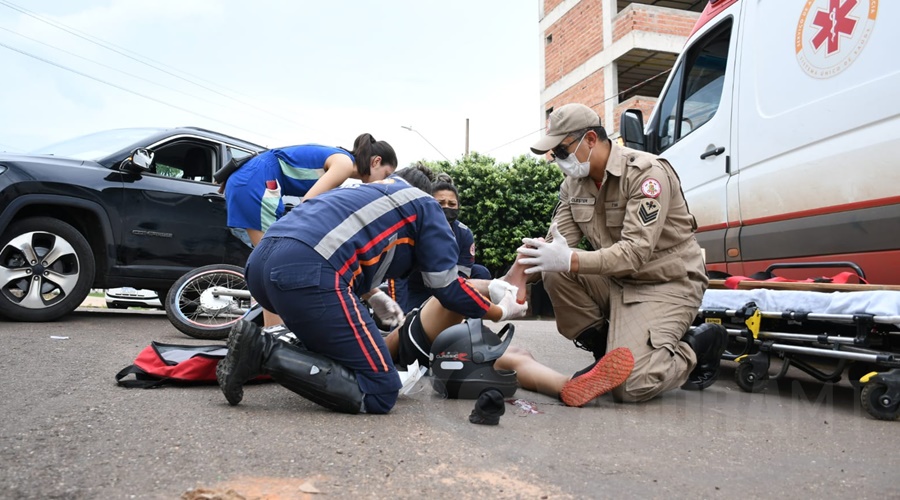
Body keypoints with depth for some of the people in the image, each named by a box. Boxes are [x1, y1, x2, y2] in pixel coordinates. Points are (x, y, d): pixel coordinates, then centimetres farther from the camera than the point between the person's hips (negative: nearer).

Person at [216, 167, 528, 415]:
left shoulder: (361, 192, 35)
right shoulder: (424, 204, 16)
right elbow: (448, 288, 13)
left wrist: (370, 295, 55)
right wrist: (500, 311, 27)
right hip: (308, 273, -9)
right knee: (379, 393, -4)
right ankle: (265, 353, -14)